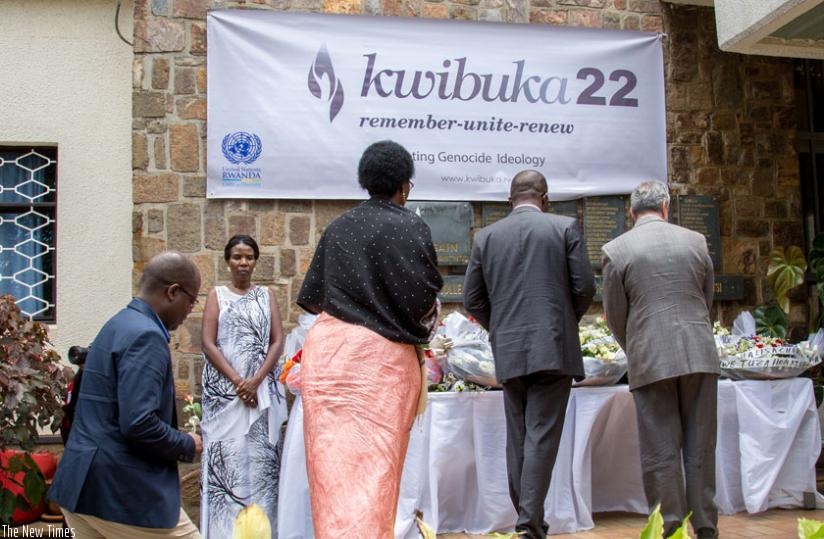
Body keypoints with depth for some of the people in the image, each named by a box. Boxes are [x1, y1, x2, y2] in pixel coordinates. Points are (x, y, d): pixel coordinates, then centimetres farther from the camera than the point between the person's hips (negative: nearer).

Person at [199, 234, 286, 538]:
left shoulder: (266, 295, 12)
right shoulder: (217, 295, 7)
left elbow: (278, 342, 3)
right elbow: (209, 344, -2)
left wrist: (256, 381, -10)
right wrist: (237, 381, -12)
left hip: (262, 389, 1)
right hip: (225, 388, -1)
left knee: (261, 456, 0)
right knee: (226, 455, -3)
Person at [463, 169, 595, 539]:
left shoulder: (486, 236, 7)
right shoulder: (565, 227, 0)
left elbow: (472, 300, 7)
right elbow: (585, 287, -2)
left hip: (507, 353, 3)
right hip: (553, 348, -3)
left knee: (517, 438, 12)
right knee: (542, 436, -3)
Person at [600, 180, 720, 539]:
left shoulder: (616, 250, -3)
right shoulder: (696, 241, 6)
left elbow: (615, 315, 2)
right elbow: (707, 299, 15)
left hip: (651, 361, -3)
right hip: (700, 355, 3)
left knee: (661, 452, 3)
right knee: (700, 446, 11)